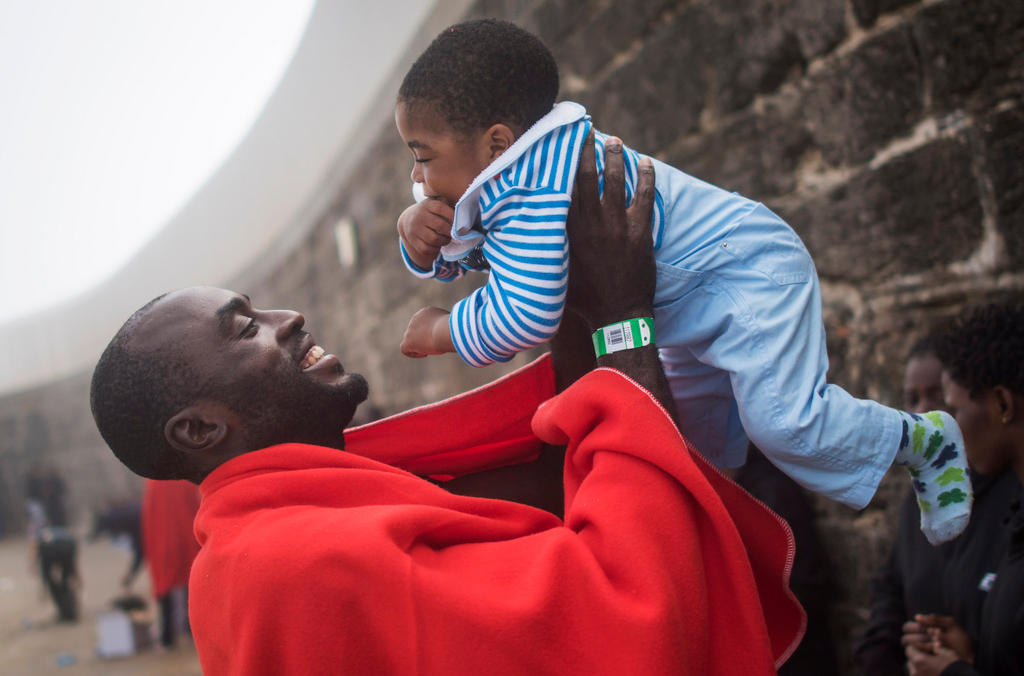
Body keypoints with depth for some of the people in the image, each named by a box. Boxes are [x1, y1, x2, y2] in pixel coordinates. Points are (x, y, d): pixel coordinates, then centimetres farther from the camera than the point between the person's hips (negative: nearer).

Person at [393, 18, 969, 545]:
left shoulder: (531, 192, -34)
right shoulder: (508, 172, -1)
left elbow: (523, 318, -39)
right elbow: (449, 256, 13)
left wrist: (442, 332, -20)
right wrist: (419, 228, -12)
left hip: (752, 270, -11)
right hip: (690, 315, 11)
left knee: (782, 422, -19)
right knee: (695, 426, 20)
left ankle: (921, 440, 5)